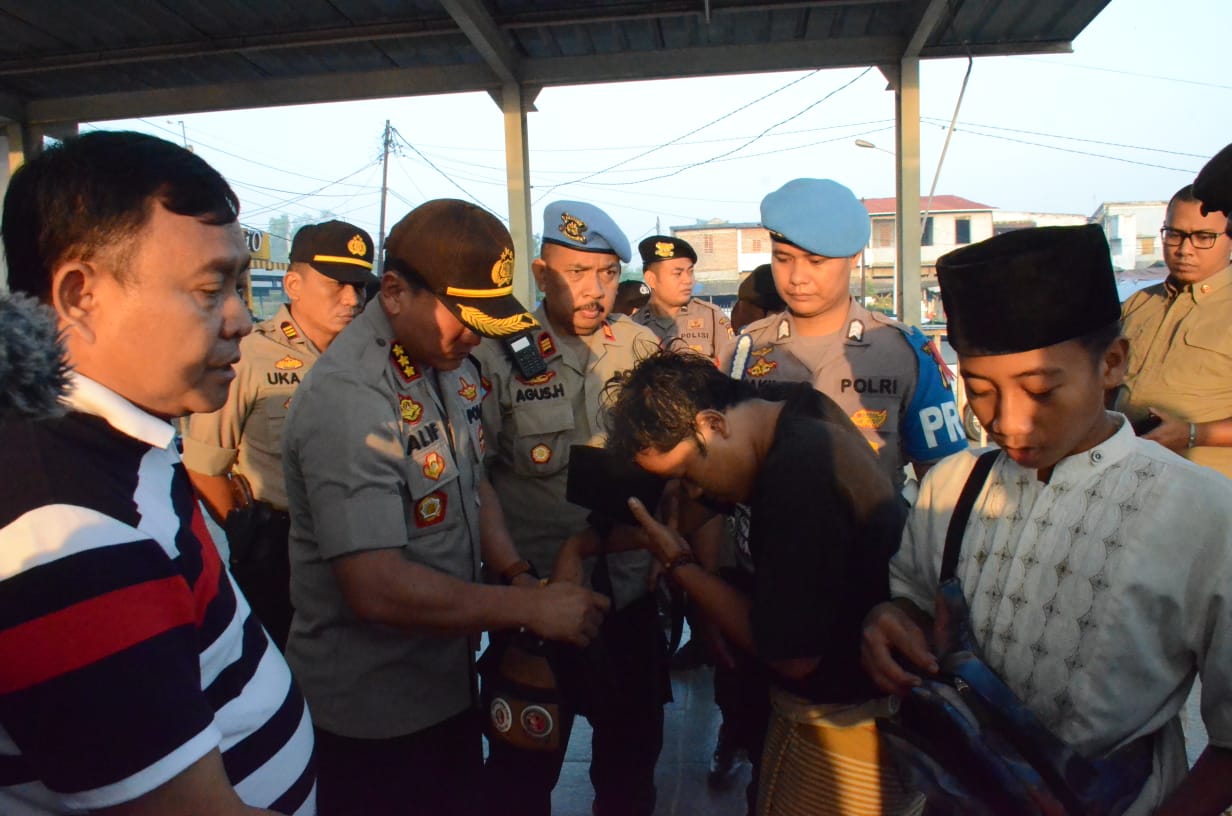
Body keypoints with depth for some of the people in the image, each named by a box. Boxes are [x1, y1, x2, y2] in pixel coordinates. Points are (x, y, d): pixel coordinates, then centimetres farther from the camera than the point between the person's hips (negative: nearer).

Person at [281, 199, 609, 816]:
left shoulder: (449, 363, 0)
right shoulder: (348, 399, -28)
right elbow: (377, 588, -31)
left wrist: (518, 575, -3)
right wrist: (529, 609, -22)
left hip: (449, 678, 8)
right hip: (374, 712, -8)